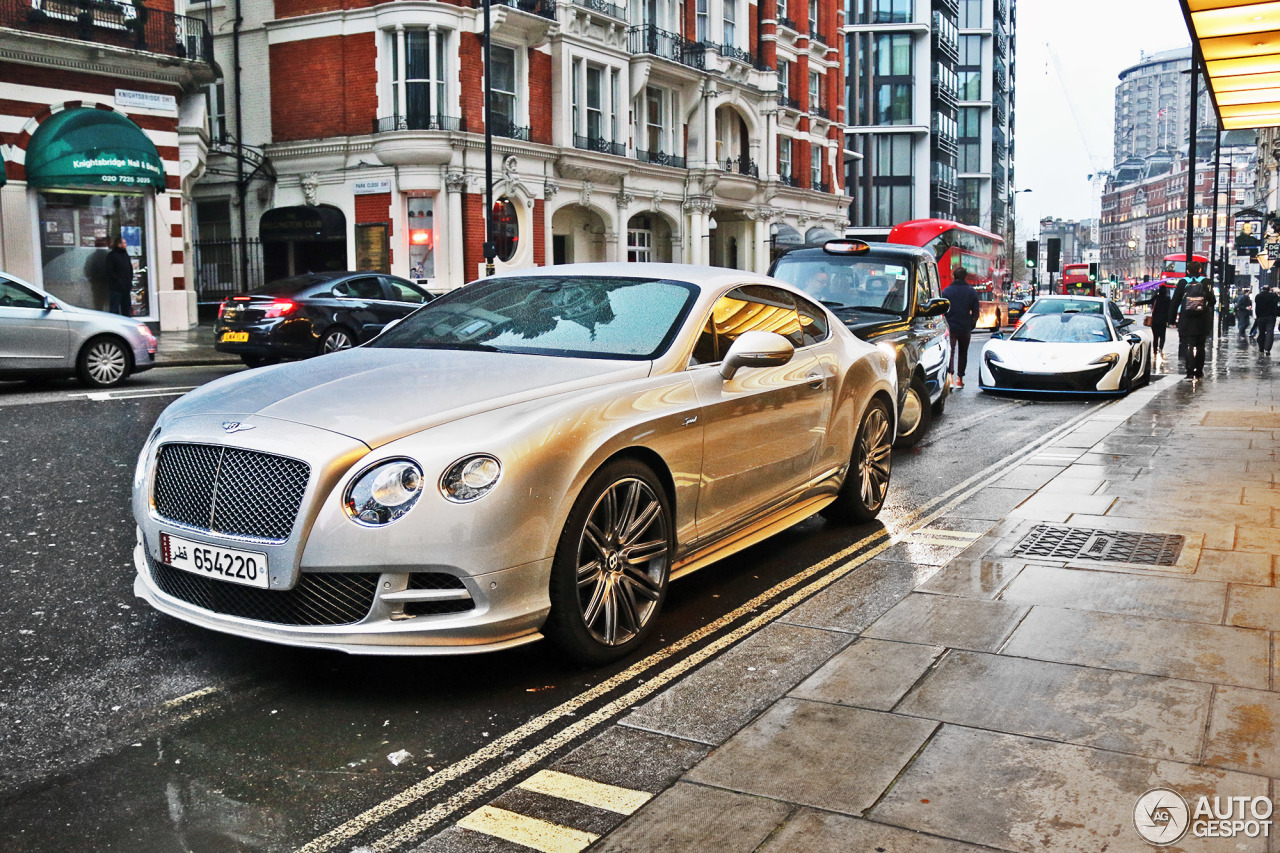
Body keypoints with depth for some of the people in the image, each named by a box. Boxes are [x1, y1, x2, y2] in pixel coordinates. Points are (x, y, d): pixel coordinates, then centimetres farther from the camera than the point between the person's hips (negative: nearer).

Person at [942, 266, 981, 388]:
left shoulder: (946, 291, -3)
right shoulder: (971, 291, 2)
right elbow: (976, 311, 3)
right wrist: (972, 325, 14)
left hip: (951, 327, -2)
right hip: (965, 328, 2)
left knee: (950, 352, -1)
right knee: (963, 353, 12)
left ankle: (950, 376, -18)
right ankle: (960, 378, 13)